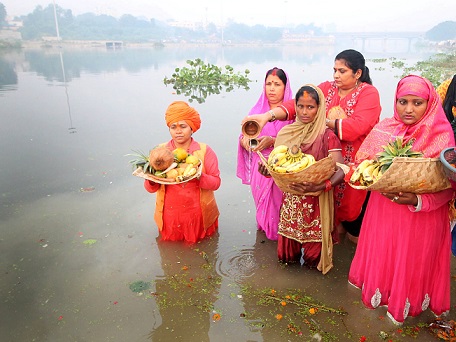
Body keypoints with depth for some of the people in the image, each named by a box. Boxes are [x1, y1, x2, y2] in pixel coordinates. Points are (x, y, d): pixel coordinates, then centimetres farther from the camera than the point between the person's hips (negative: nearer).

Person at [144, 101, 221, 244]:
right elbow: (151, 189, -3)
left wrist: (199, 177, -31)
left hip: (199, 215, -1)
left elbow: (216, 182, -11)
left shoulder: (204, 150, -7)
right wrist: (151, 179, -26)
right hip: (170, 217, 1)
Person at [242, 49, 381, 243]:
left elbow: (357, 126, -26)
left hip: (356, 165, -3)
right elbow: (297, 103, -14)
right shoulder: (327, 88, 2)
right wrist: (268, 115, -29)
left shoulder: (369, 93, -10)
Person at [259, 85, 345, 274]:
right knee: (288, 241, 11)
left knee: (313, 241, 6)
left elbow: (341, 170, -19)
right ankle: (290, 261, 43)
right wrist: (269, 171, -13)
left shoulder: (327, 136, -9)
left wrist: (321, 187, -37)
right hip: (290, 199, 3)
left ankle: (313, 263, 38)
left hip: (316, 201, -3)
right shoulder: (287, 133, 4)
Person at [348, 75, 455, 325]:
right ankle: (378, 293, 43)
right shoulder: (383, 130, -4)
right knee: (381, 254, 16)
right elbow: (362, 165, -1)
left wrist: (417, 200, -28)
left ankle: (403, 304, 40)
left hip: (422, 216, -2)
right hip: (383, 210, 2)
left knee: (410, 261, 14)